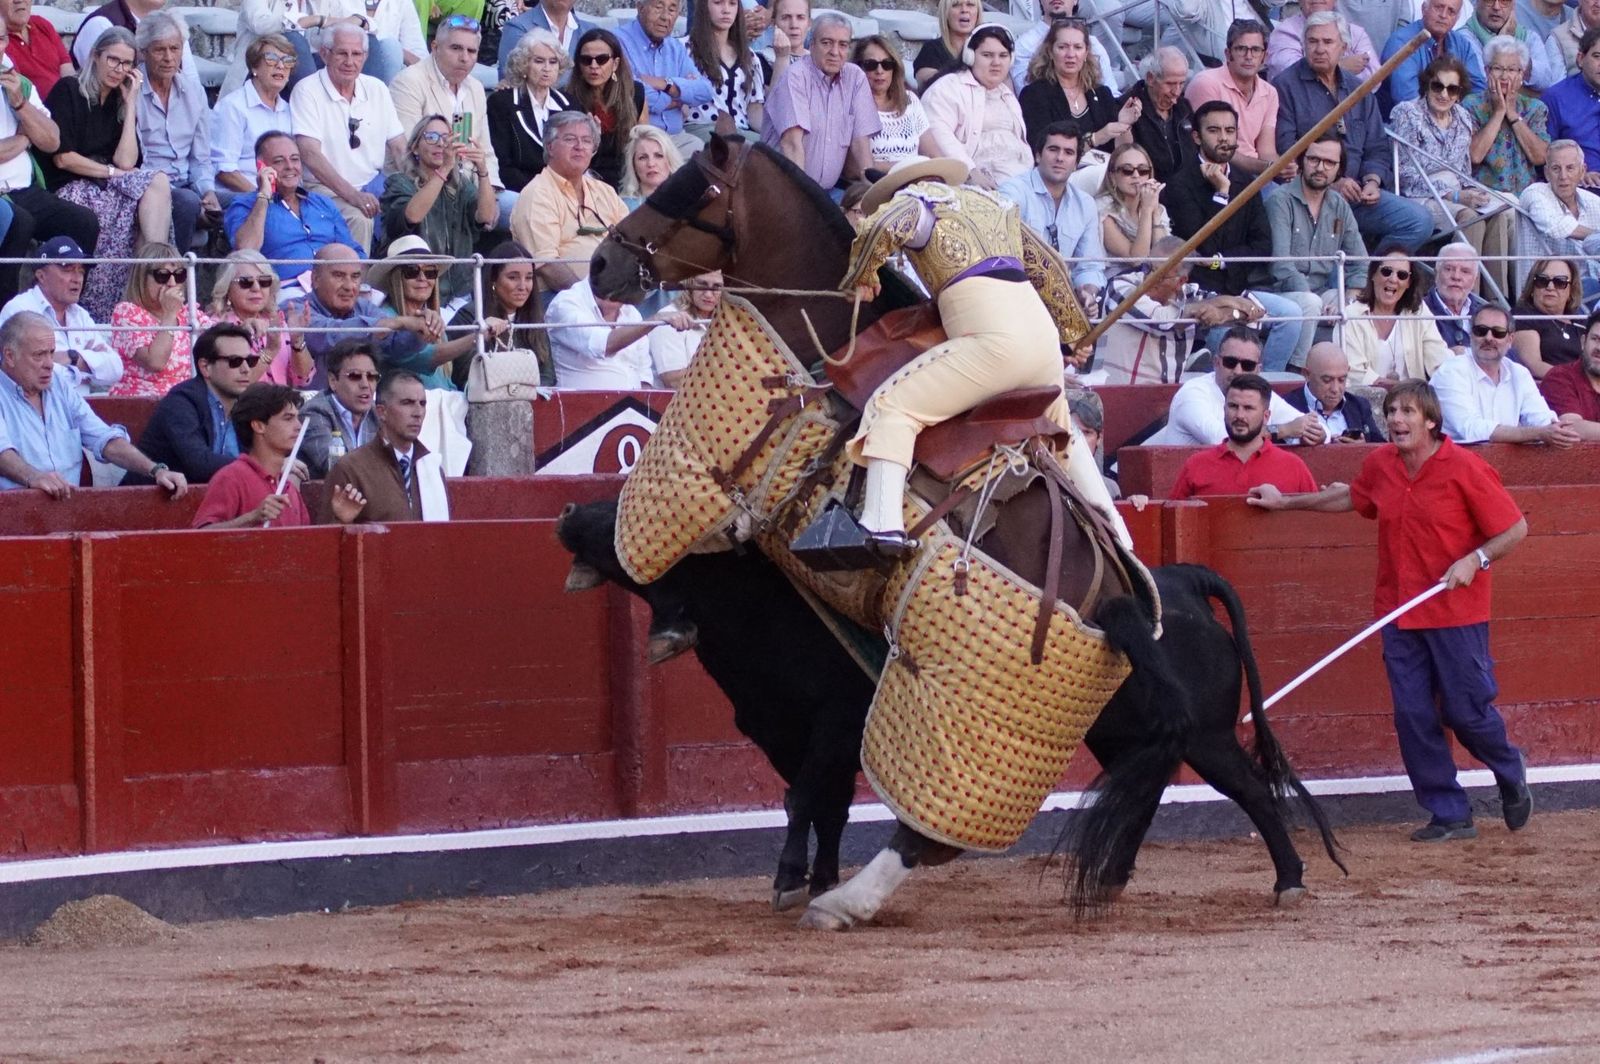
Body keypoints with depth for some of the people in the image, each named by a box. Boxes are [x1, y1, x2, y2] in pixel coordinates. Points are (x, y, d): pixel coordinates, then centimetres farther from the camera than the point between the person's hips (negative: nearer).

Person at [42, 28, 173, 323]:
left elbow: (126, 162, 1)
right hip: (70, 190, -6)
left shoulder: (119, 103, 16)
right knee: (155, 186, -28)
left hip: (107, 188, 6)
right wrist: (112, 172, -7)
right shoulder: (68, 91, -1)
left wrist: (130, 103, 3)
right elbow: (62, 157, -8)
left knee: (158, 184, -26)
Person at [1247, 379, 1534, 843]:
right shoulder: (1380, 465, 4)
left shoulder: (1466, 469, -12)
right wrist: (1287, 502, 32)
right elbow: (1351, 497, 26)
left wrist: (1476, 560, -21)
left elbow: (1515, 528, -8)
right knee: (1413, 716, 0)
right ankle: (1449, 814, 9)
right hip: (1399, 613, 5)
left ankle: (1510, 772, 29)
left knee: (1466, 710, -2)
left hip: (1457, 613, -5)